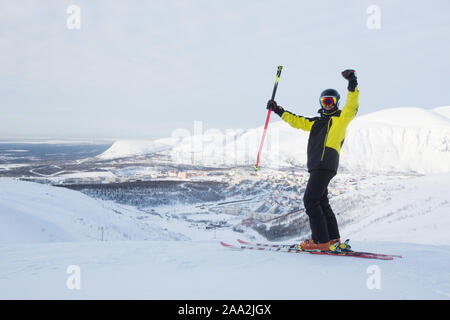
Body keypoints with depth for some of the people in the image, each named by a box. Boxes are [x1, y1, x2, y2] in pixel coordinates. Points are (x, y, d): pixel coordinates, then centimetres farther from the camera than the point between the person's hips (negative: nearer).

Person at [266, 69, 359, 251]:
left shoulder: (341, 119, 6)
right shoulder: (316, 123, 27)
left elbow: (351, 108, -11)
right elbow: (297, 121, 29)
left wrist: (352, 86, -22)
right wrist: (278, 110, 24)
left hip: (326, 165, -9)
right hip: (316, 166, 9)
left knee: (310, 201, -14)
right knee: (321, 202, 9)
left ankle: (321, 241, -15)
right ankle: (334, 241, 12)